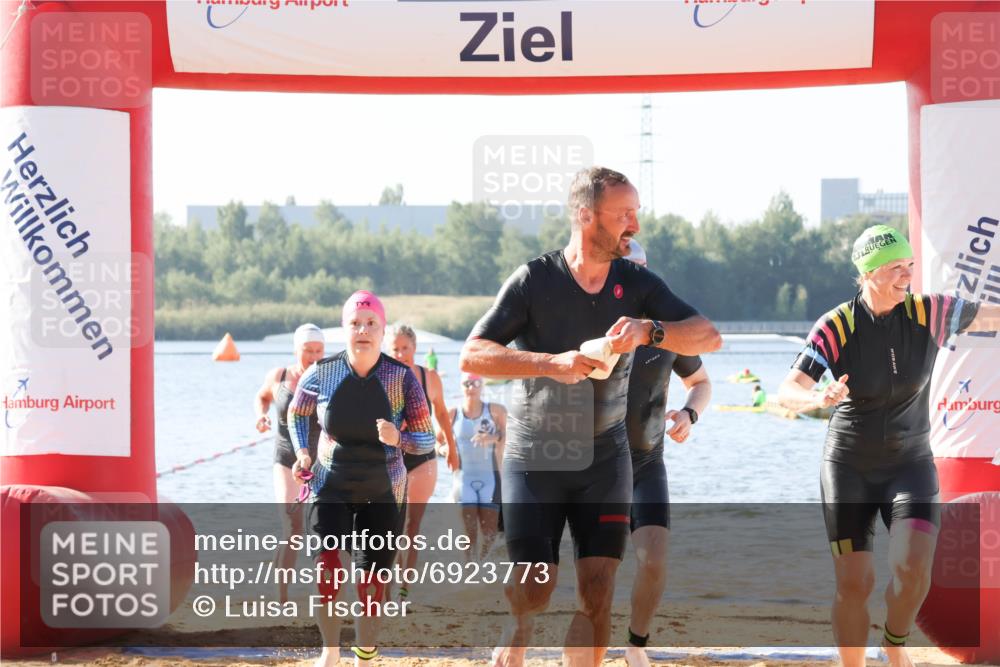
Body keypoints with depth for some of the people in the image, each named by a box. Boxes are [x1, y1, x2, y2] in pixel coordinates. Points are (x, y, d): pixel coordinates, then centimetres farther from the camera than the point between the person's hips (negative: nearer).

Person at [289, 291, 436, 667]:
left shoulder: (403, 378, -13)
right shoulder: (321, 374, -10)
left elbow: (427, 440, -8)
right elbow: (296, 413, 11)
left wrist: (398, 439, -29)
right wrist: (302, 452, -5)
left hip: (383, 494, 1)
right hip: (331, 488, 0)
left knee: (371, 583, 9)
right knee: (328, 568, -20)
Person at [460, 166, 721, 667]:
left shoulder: (635, 284, 1)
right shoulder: (534, 280, -10)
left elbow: (709, 337, -4)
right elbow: (472, 356, -16)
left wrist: (649, 330, -23)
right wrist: (552, 363, -28)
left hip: (604, 457, 3)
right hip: (535, 459, -3)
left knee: (598, 593, -5)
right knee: (532, 591, -8)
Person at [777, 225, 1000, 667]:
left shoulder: (929, 313, -9)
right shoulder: (837, 326, -15)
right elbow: (788, 393, -22)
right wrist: (820, 399, -45)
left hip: (910, 464, 1)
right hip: (849, 466, -1)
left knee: (914, 565, -21)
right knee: (854, 585, -5)